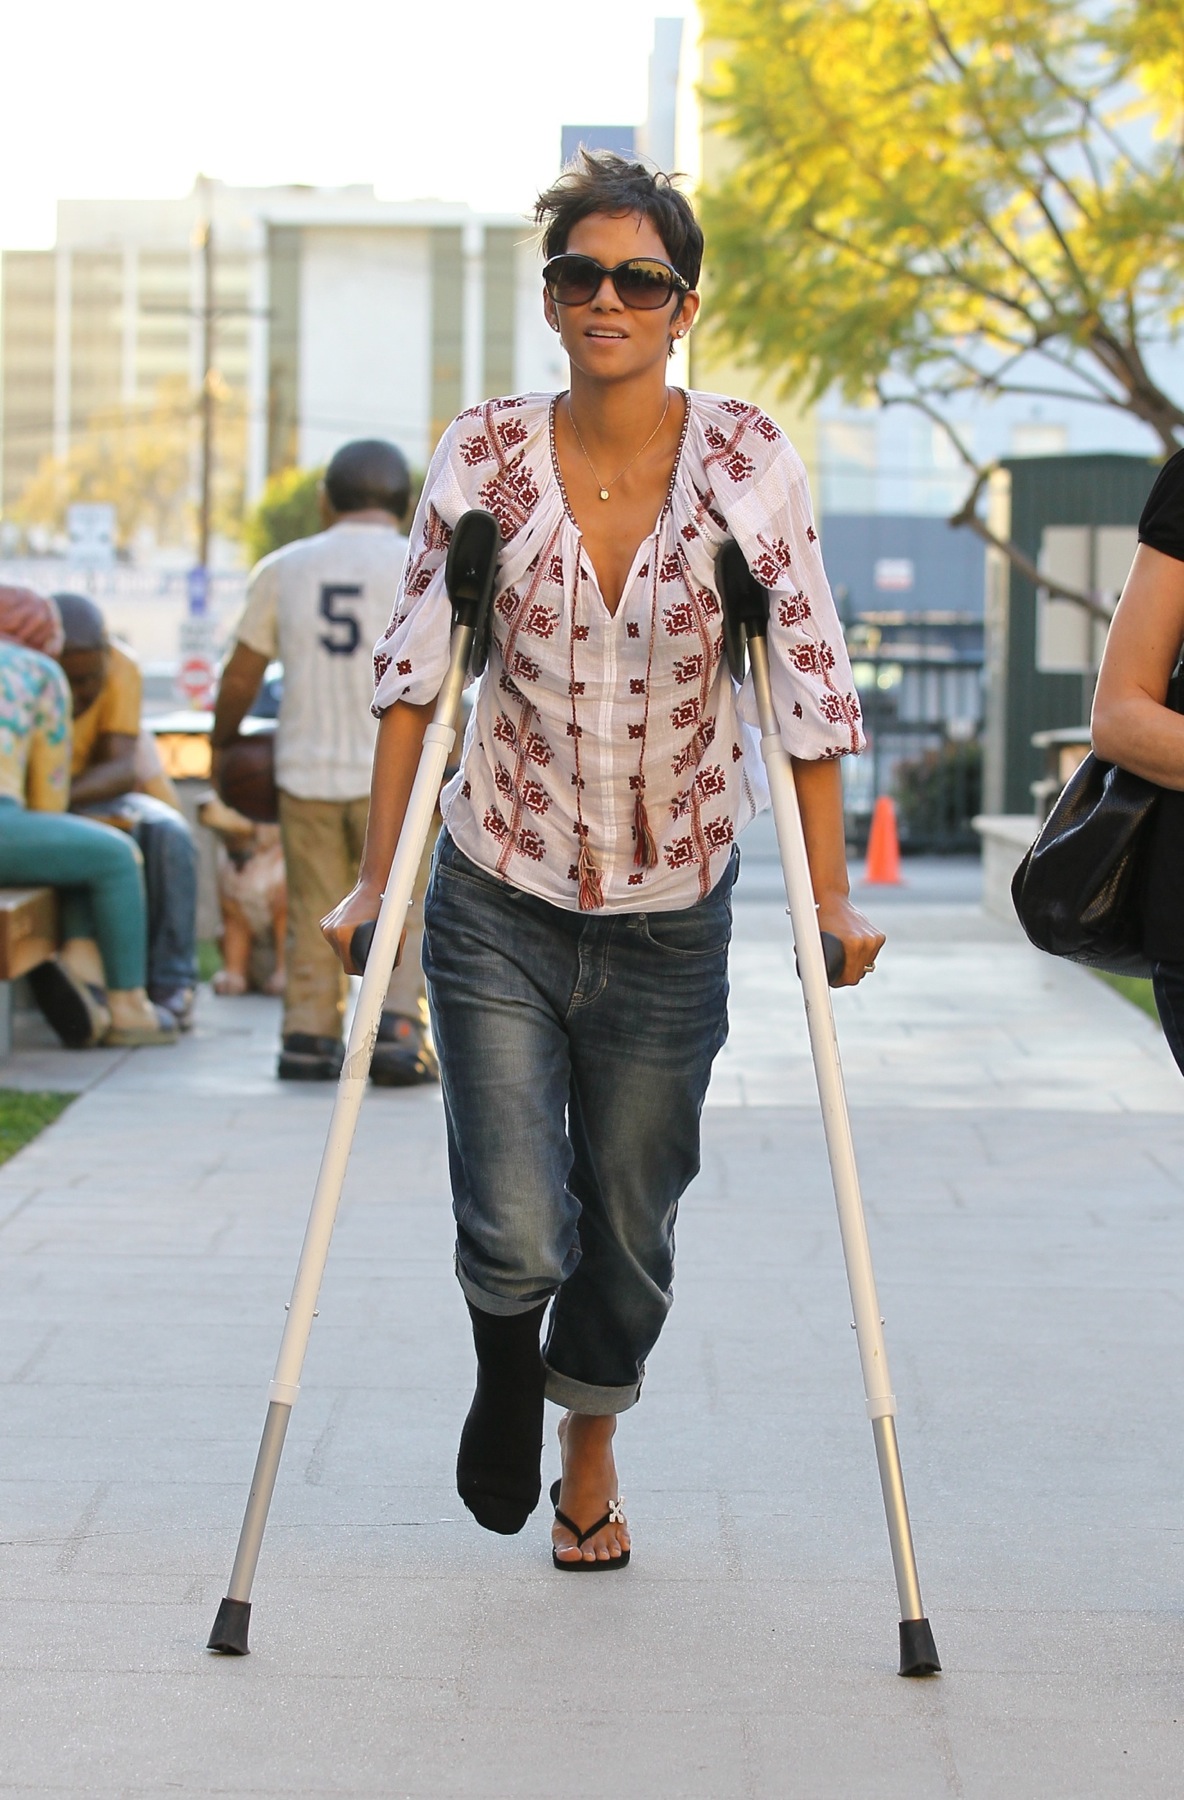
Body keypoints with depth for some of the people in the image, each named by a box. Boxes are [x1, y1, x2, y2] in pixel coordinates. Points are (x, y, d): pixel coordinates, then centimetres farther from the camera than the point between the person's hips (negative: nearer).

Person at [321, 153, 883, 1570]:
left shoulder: (749, 463, -6)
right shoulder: (485, 457, -5)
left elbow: (808, 686, -4)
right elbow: (414, 669, 0)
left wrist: (830, 897, -6)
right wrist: (378, 876, -2)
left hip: (672, 919, 1)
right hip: (500, 906, 0)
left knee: (630, 1230, 11)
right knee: (514, 1240, -8)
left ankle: (591, 1447, 40)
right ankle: (505, 1367, 30)